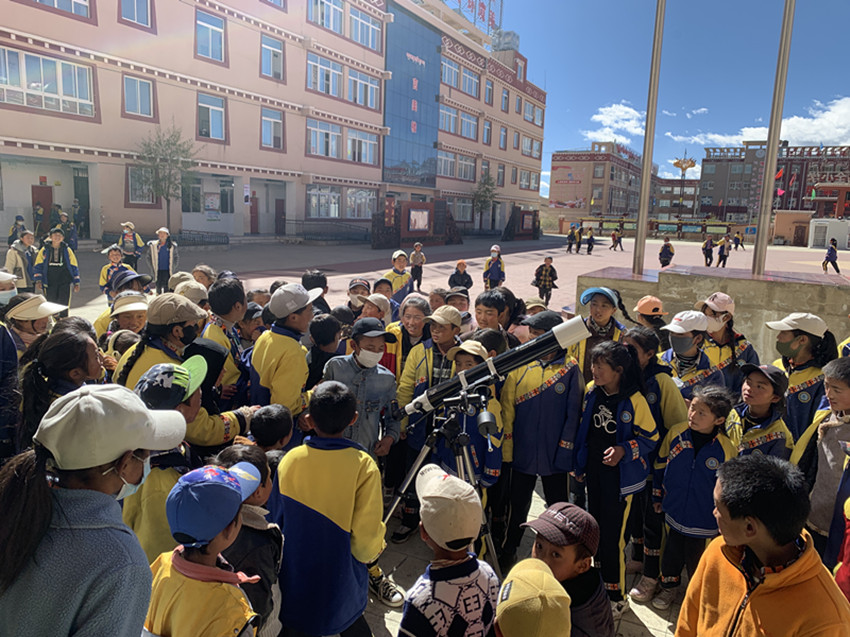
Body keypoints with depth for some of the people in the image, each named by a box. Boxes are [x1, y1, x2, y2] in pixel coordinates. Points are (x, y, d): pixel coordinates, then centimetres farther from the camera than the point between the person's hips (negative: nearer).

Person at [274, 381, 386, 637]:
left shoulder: (289, 459, -14)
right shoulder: (363, 465, -22)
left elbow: (276, 517, -1)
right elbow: (367, 532, -18)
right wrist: (370, 552, 4)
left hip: (293, 572, 2)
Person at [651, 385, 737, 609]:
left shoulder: (726, 448, -19)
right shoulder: (676, 433, -11)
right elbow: (661, 465, 4)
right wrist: (657, 496, 10)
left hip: (704, 521, -3)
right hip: (674, 512, 3)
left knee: (697, 561, 15)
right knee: (671, 553, 22)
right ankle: (668, 587, 46)